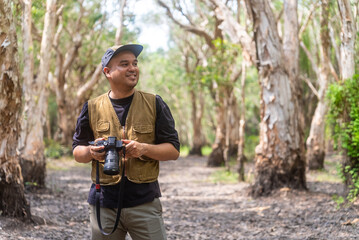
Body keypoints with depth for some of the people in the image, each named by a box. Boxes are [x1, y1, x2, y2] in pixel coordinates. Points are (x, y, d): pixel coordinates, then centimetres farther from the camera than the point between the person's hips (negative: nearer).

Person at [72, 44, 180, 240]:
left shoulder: (154, 104, 5)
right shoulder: (92, 108, 7)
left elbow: (173, 150, 3)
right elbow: (77, 152, 12)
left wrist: (144, 148, -16)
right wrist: (91, 151, -11)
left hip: (145, 201, -1)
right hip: (104, 202, 1)